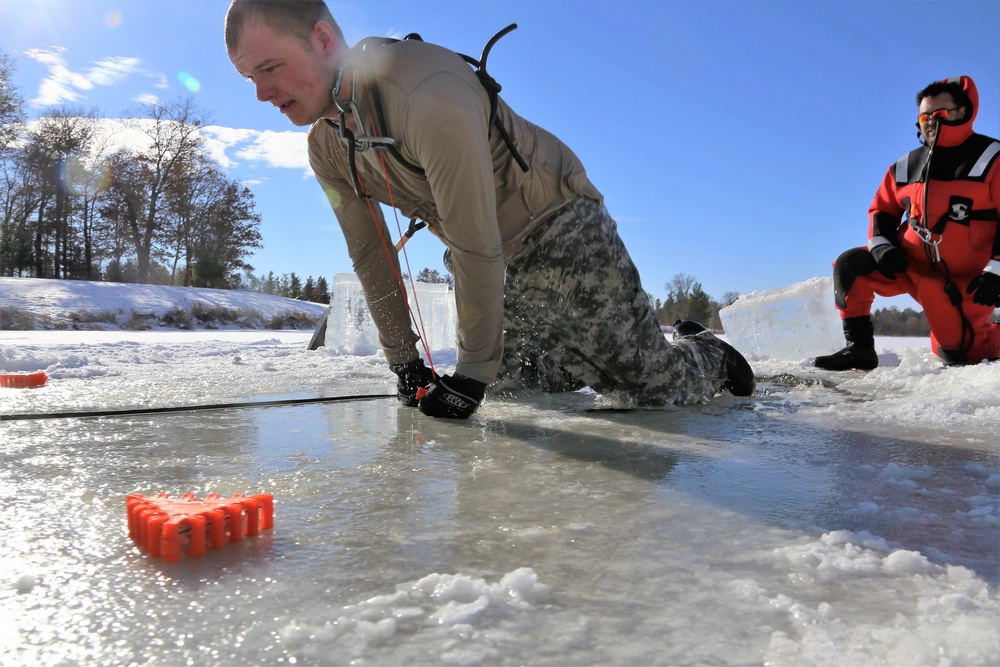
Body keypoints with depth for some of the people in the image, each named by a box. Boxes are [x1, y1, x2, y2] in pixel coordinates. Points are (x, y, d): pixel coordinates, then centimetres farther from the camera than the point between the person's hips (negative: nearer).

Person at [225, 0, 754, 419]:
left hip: (561, 228, -7)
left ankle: (706, 355, 30)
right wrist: (403, 361, 5)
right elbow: (368, 254, 3)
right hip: (486, 256, 7)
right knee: (507, 384, 10)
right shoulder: (325, 148, -5)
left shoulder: (428, 92, -33)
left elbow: (476, 247, -31)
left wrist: (472, 371, -24)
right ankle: (600, 361, 32)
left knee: (656, 387, -3)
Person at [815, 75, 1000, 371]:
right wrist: (880, 245, -8)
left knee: (957, 353, -8)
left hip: (964, 279, -4)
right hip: (911, 266, 5)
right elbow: (882, 209, 11)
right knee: (850, 266, -15)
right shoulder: (907, 165, 4)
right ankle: (860, 348, -9)